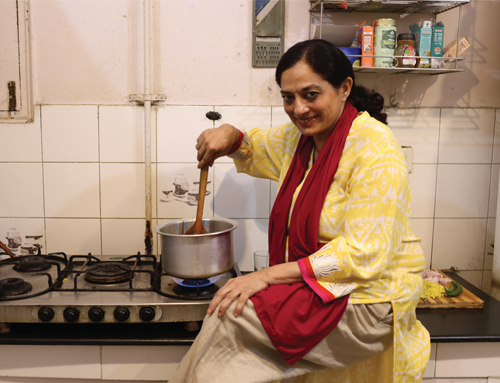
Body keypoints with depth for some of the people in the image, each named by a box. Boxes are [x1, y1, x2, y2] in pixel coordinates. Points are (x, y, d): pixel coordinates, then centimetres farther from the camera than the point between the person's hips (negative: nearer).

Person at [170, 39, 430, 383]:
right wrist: (229, 135, 0)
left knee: (232, 315, -22)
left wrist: (269, 275, -27)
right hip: (321, 287, 7)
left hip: (366, 299, -7)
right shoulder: (300, 137, 5)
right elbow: (256, 148, 26)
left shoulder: (375, 148, -19)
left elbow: (363, 254, -25)